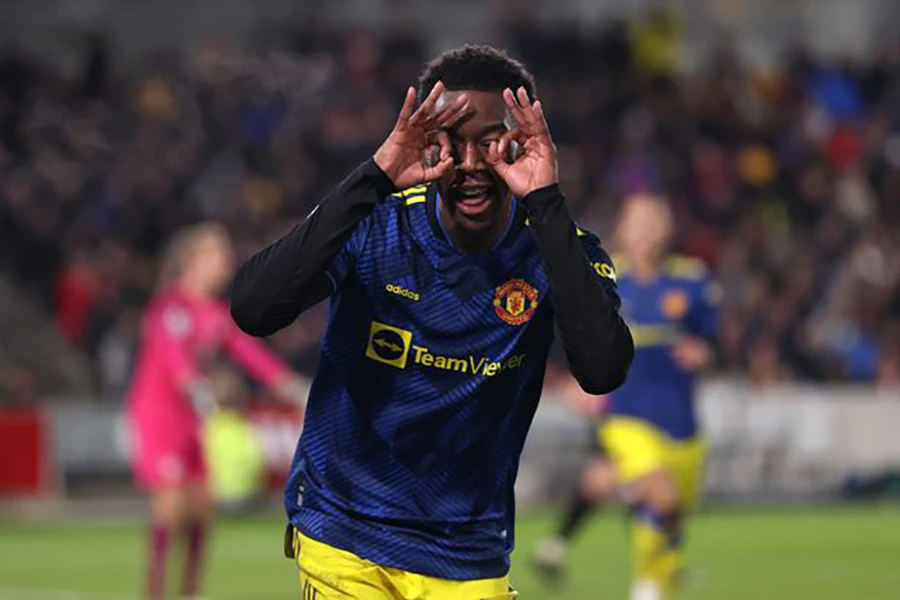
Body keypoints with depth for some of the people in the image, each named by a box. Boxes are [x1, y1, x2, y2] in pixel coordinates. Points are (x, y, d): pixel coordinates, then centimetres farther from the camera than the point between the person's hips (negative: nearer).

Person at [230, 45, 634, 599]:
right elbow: (252, 310, -27)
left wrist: (546, 202, -29)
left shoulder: (560, 249, -7)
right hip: (342, 537, -1)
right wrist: (375, 179, -31)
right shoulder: (376, 226, -10)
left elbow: (604, 371, -27)